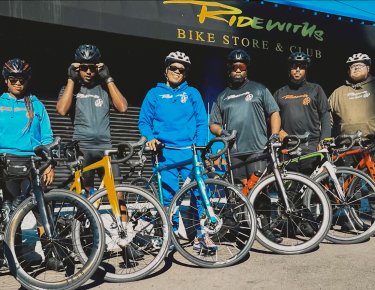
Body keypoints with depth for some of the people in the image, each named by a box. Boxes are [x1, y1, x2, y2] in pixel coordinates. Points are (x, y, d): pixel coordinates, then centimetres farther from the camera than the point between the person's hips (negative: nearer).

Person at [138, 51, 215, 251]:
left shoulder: (192, 93, 13)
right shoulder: (154, 93, 12)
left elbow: (202, 122, 9)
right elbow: (144, 122, 12)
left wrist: (199, 145, -5)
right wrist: (151, 138, -7)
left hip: (190, 151, 0)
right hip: (165, 152, 0)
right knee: (169, 196, -1)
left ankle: (201, 235, 6)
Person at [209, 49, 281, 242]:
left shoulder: (258, 89, 13)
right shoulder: (222, 97, 19)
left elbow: (274, 113, 9)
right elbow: (213, 124, 17)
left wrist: (274, 135, -6)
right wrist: (221, 131, -5)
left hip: (258, 149, -2)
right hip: (234, 152, 2)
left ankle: (265, 226, 2)